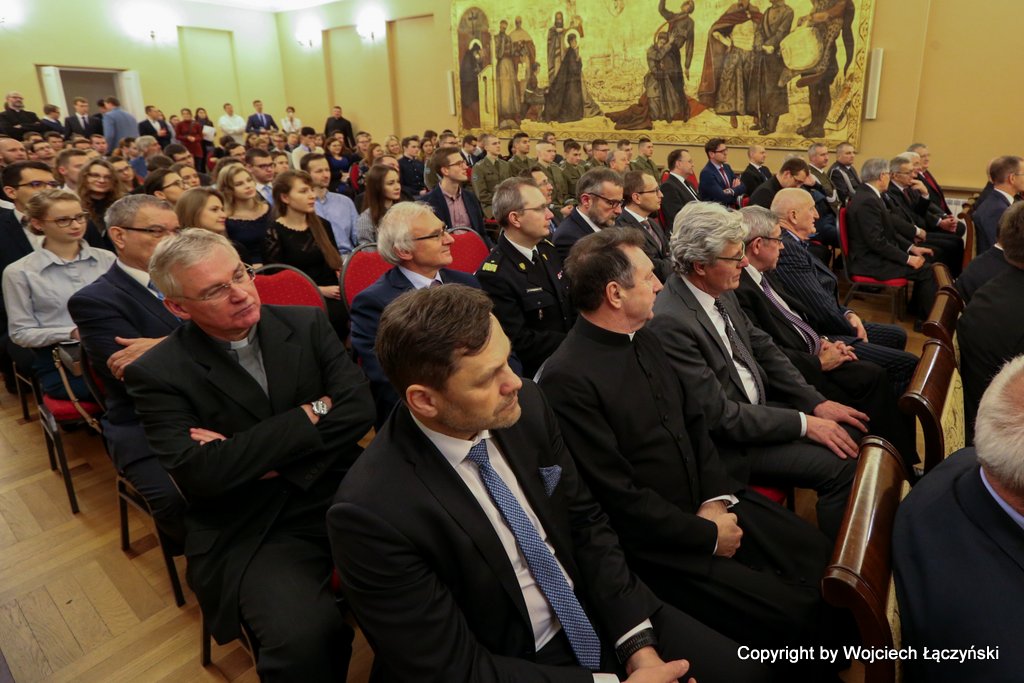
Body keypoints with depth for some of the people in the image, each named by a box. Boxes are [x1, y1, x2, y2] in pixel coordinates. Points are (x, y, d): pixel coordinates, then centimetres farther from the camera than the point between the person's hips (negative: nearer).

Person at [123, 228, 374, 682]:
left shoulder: (306, 324, 3)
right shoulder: (157, 374, -4)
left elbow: (358, 408, -5)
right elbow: (200, 474, -16)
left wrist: (250, 453, -12)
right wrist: (312, 413, -13)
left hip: (345, 495, 3)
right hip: (250, 531, -3)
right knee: (306, 638, -29)